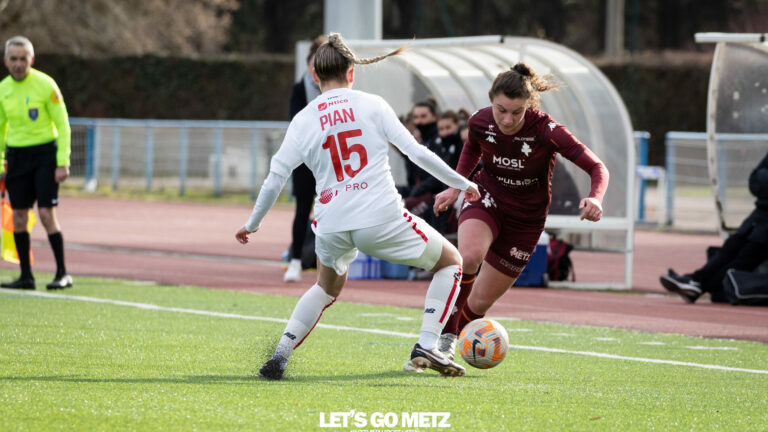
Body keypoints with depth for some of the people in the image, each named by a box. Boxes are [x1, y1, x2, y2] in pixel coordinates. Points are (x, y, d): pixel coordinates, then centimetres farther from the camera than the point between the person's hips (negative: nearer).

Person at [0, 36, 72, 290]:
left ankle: (63, 274, -4)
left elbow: (62, 125, -8)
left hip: (44, 153, -5)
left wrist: (63, 163, -13)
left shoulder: (45, 85, -9)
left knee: (46, 214, -11)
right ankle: (26, 276, 9)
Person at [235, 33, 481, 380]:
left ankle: (279, 357, 18)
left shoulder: (303, 120, 7)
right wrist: (461, 184, 11)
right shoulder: (371, 105, 3)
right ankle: (426, 348, 1)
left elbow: (275, 178, 5)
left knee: (327, 287, 33)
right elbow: (416, 151, 0)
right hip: (383, 220, -4)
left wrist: (252, 224, 18)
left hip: (331, 227, 4)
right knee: (451, 261, 16)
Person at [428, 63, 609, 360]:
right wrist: (455, 188, 7)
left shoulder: (546, 130, -27)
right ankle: (444, 337, -21)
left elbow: (597, 168, -26)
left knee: (481, 302, 3)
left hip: (526, 217, -1)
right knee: (470, 256, -34)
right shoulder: (480, 122, -16)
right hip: (487, 198, 1)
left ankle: (451, 342, 32)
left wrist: (595, 198, -46)